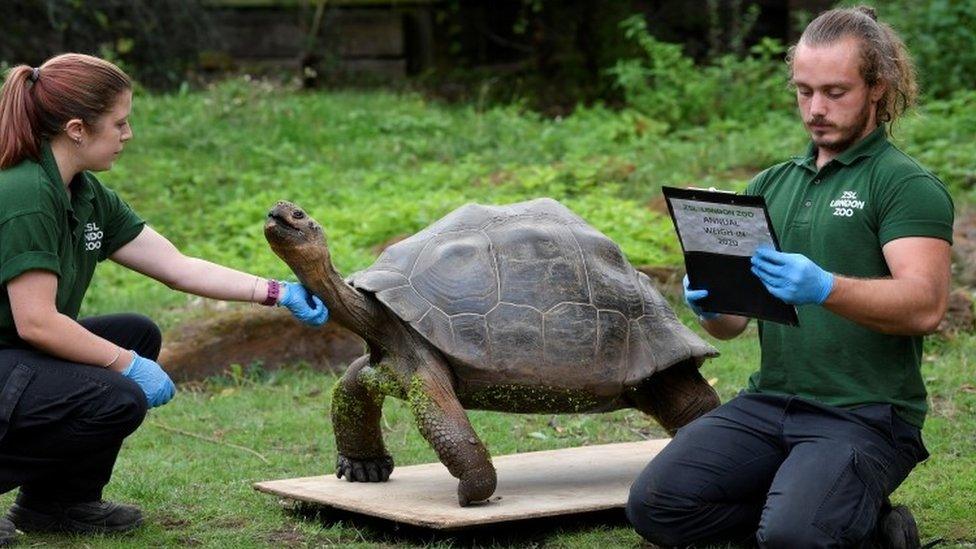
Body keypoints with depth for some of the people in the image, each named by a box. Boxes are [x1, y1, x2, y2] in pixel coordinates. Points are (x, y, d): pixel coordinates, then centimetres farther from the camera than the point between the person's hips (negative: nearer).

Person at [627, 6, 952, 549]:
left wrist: (826, 289, -36)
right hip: (770, 400, 6)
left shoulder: (907, 184, -4)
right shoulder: (772, 185, 16)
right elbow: (733, 321, 14)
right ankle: (799, 504, 7)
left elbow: (926, 305, -20)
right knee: (654, 505, -14)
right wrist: (711, 305, -11)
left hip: (865, 416, -6)